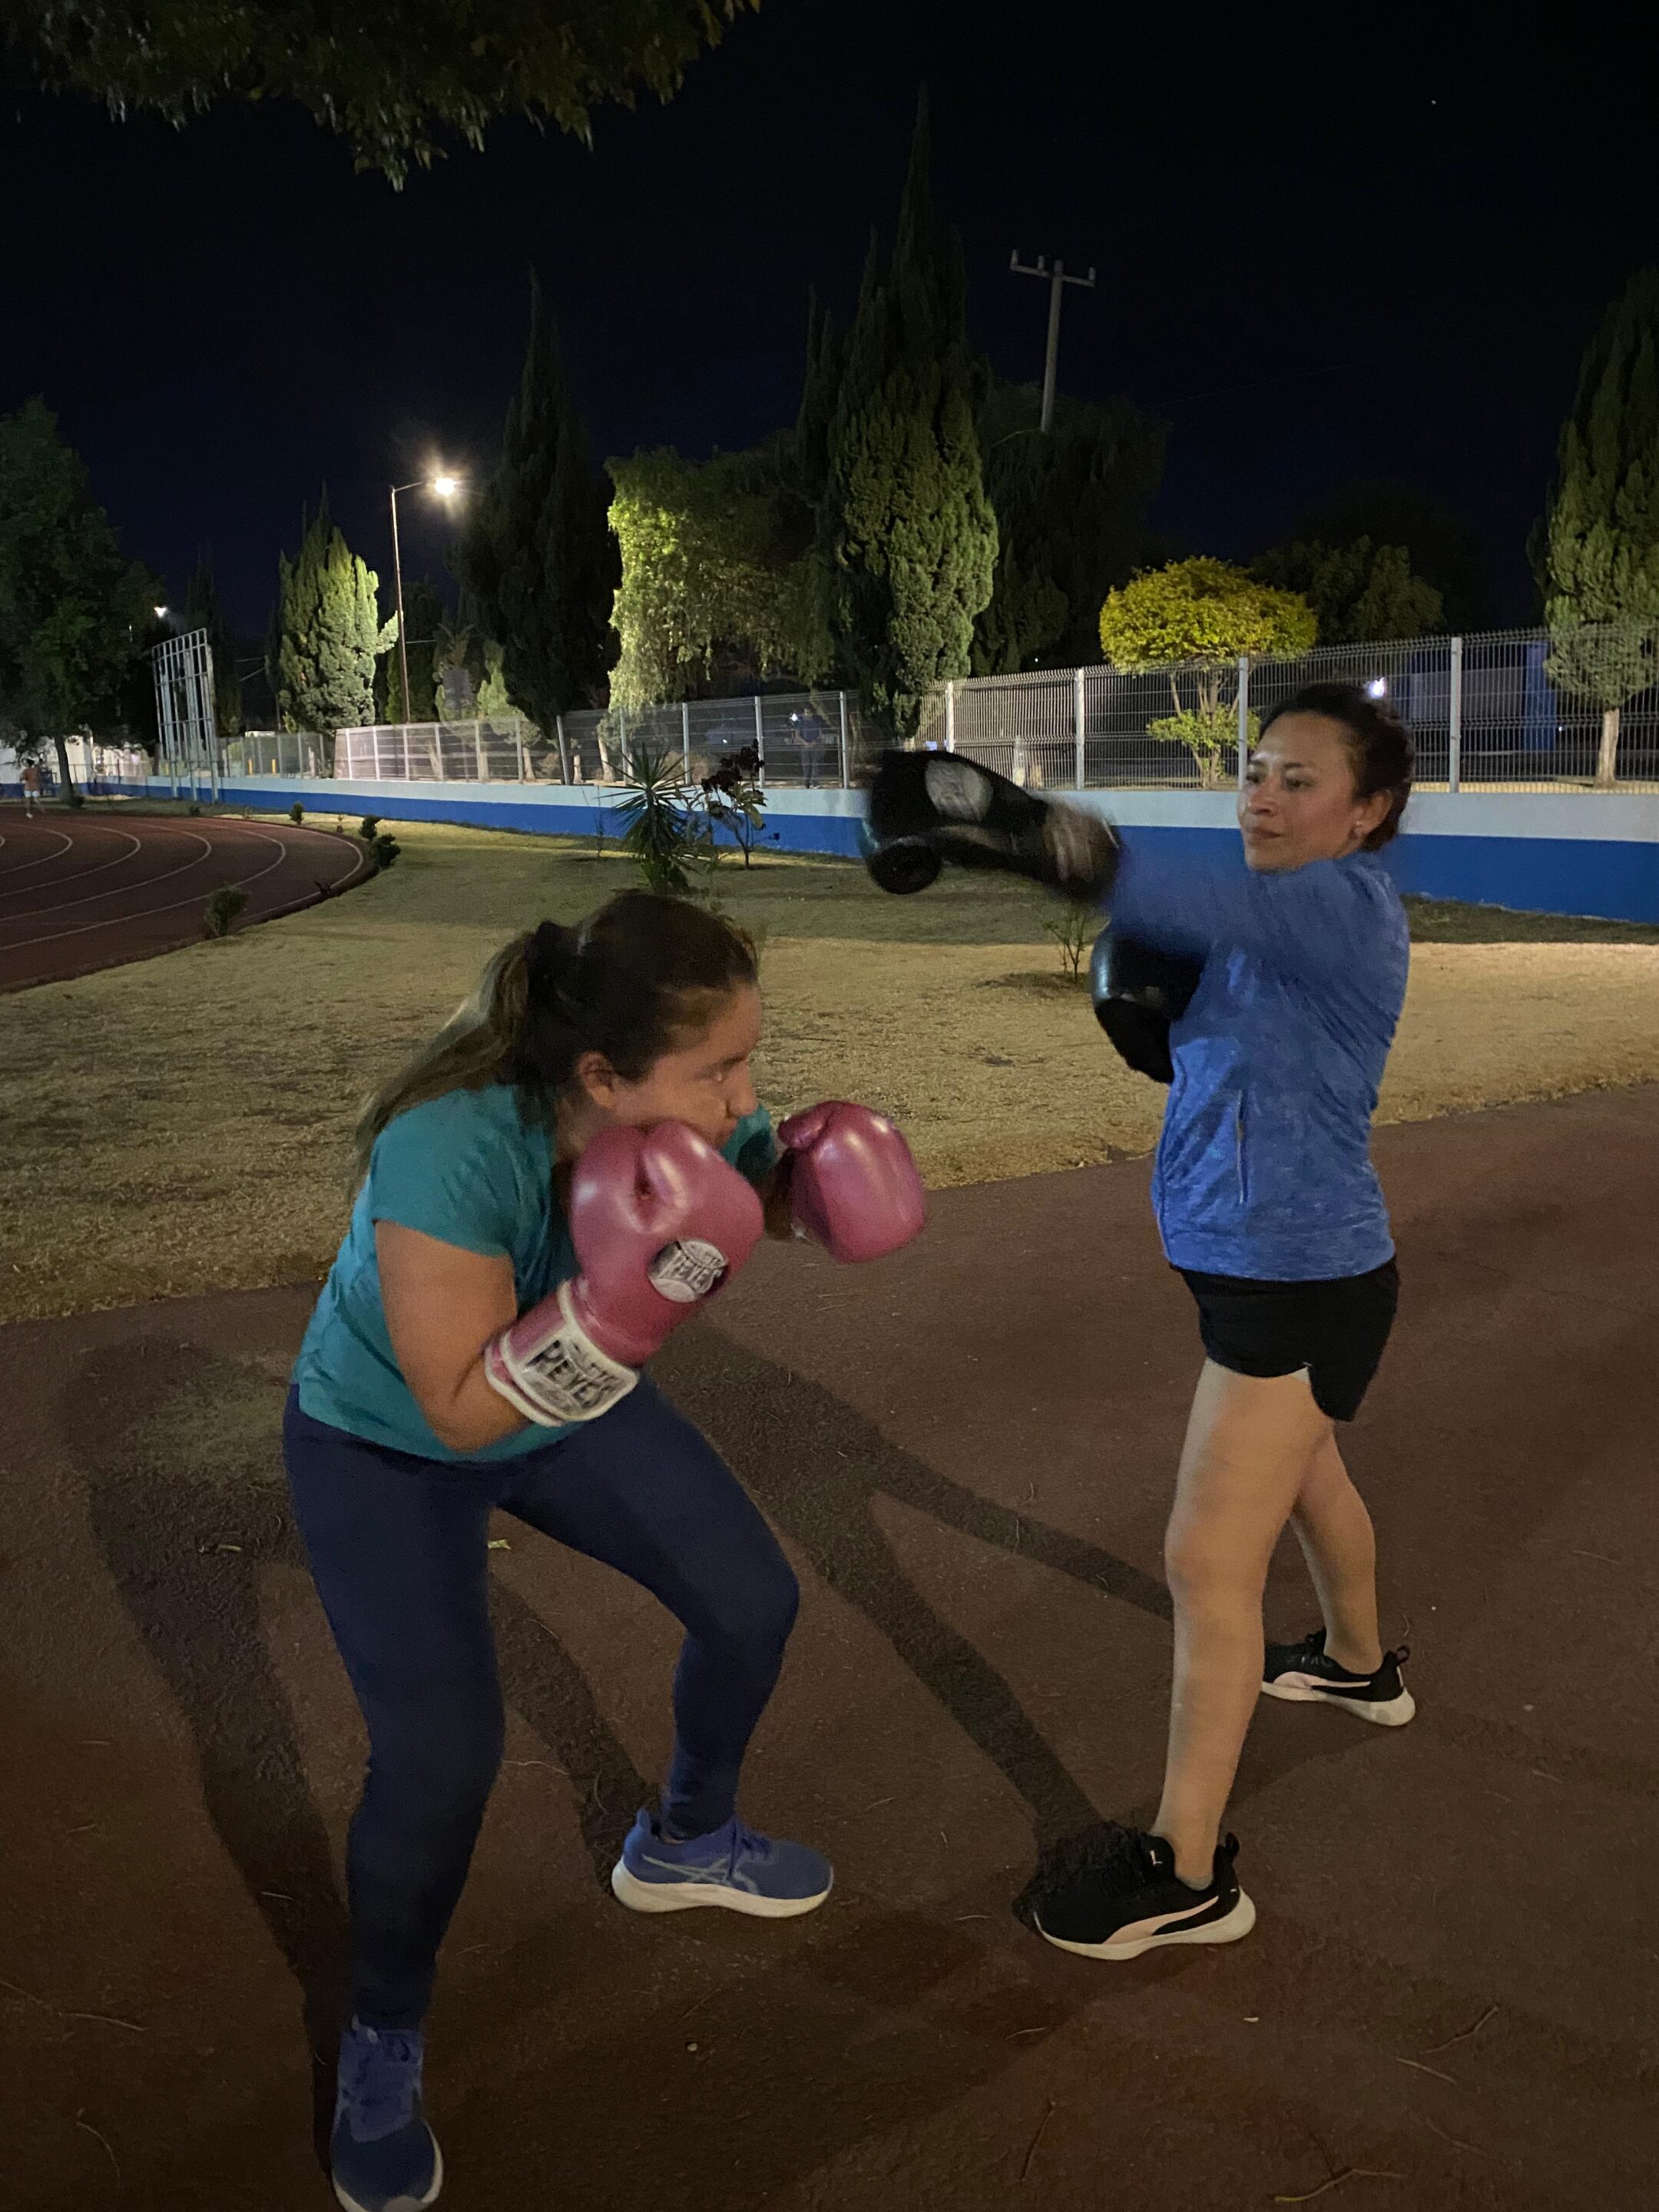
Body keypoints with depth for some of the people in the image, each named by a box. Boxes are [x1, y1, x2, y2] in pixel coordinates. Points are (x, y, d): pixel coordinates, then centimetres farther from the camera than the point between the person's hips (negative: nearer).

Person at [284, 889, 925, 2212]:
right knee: (444, 1754, -14)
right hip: (386, 1448, -5)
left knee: (754, 1604, 7)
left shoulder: (693, 1109, -24)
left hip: (578, 1411, 6)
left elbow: (767, 1190, -2)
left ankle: (686, 1844, 38)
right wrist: (620, 1310, -49)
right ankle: (384, 2043, 17)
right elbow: (460, 1409, -35)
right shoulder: (452, 1149, -41)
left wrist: (817, 1166, -25)